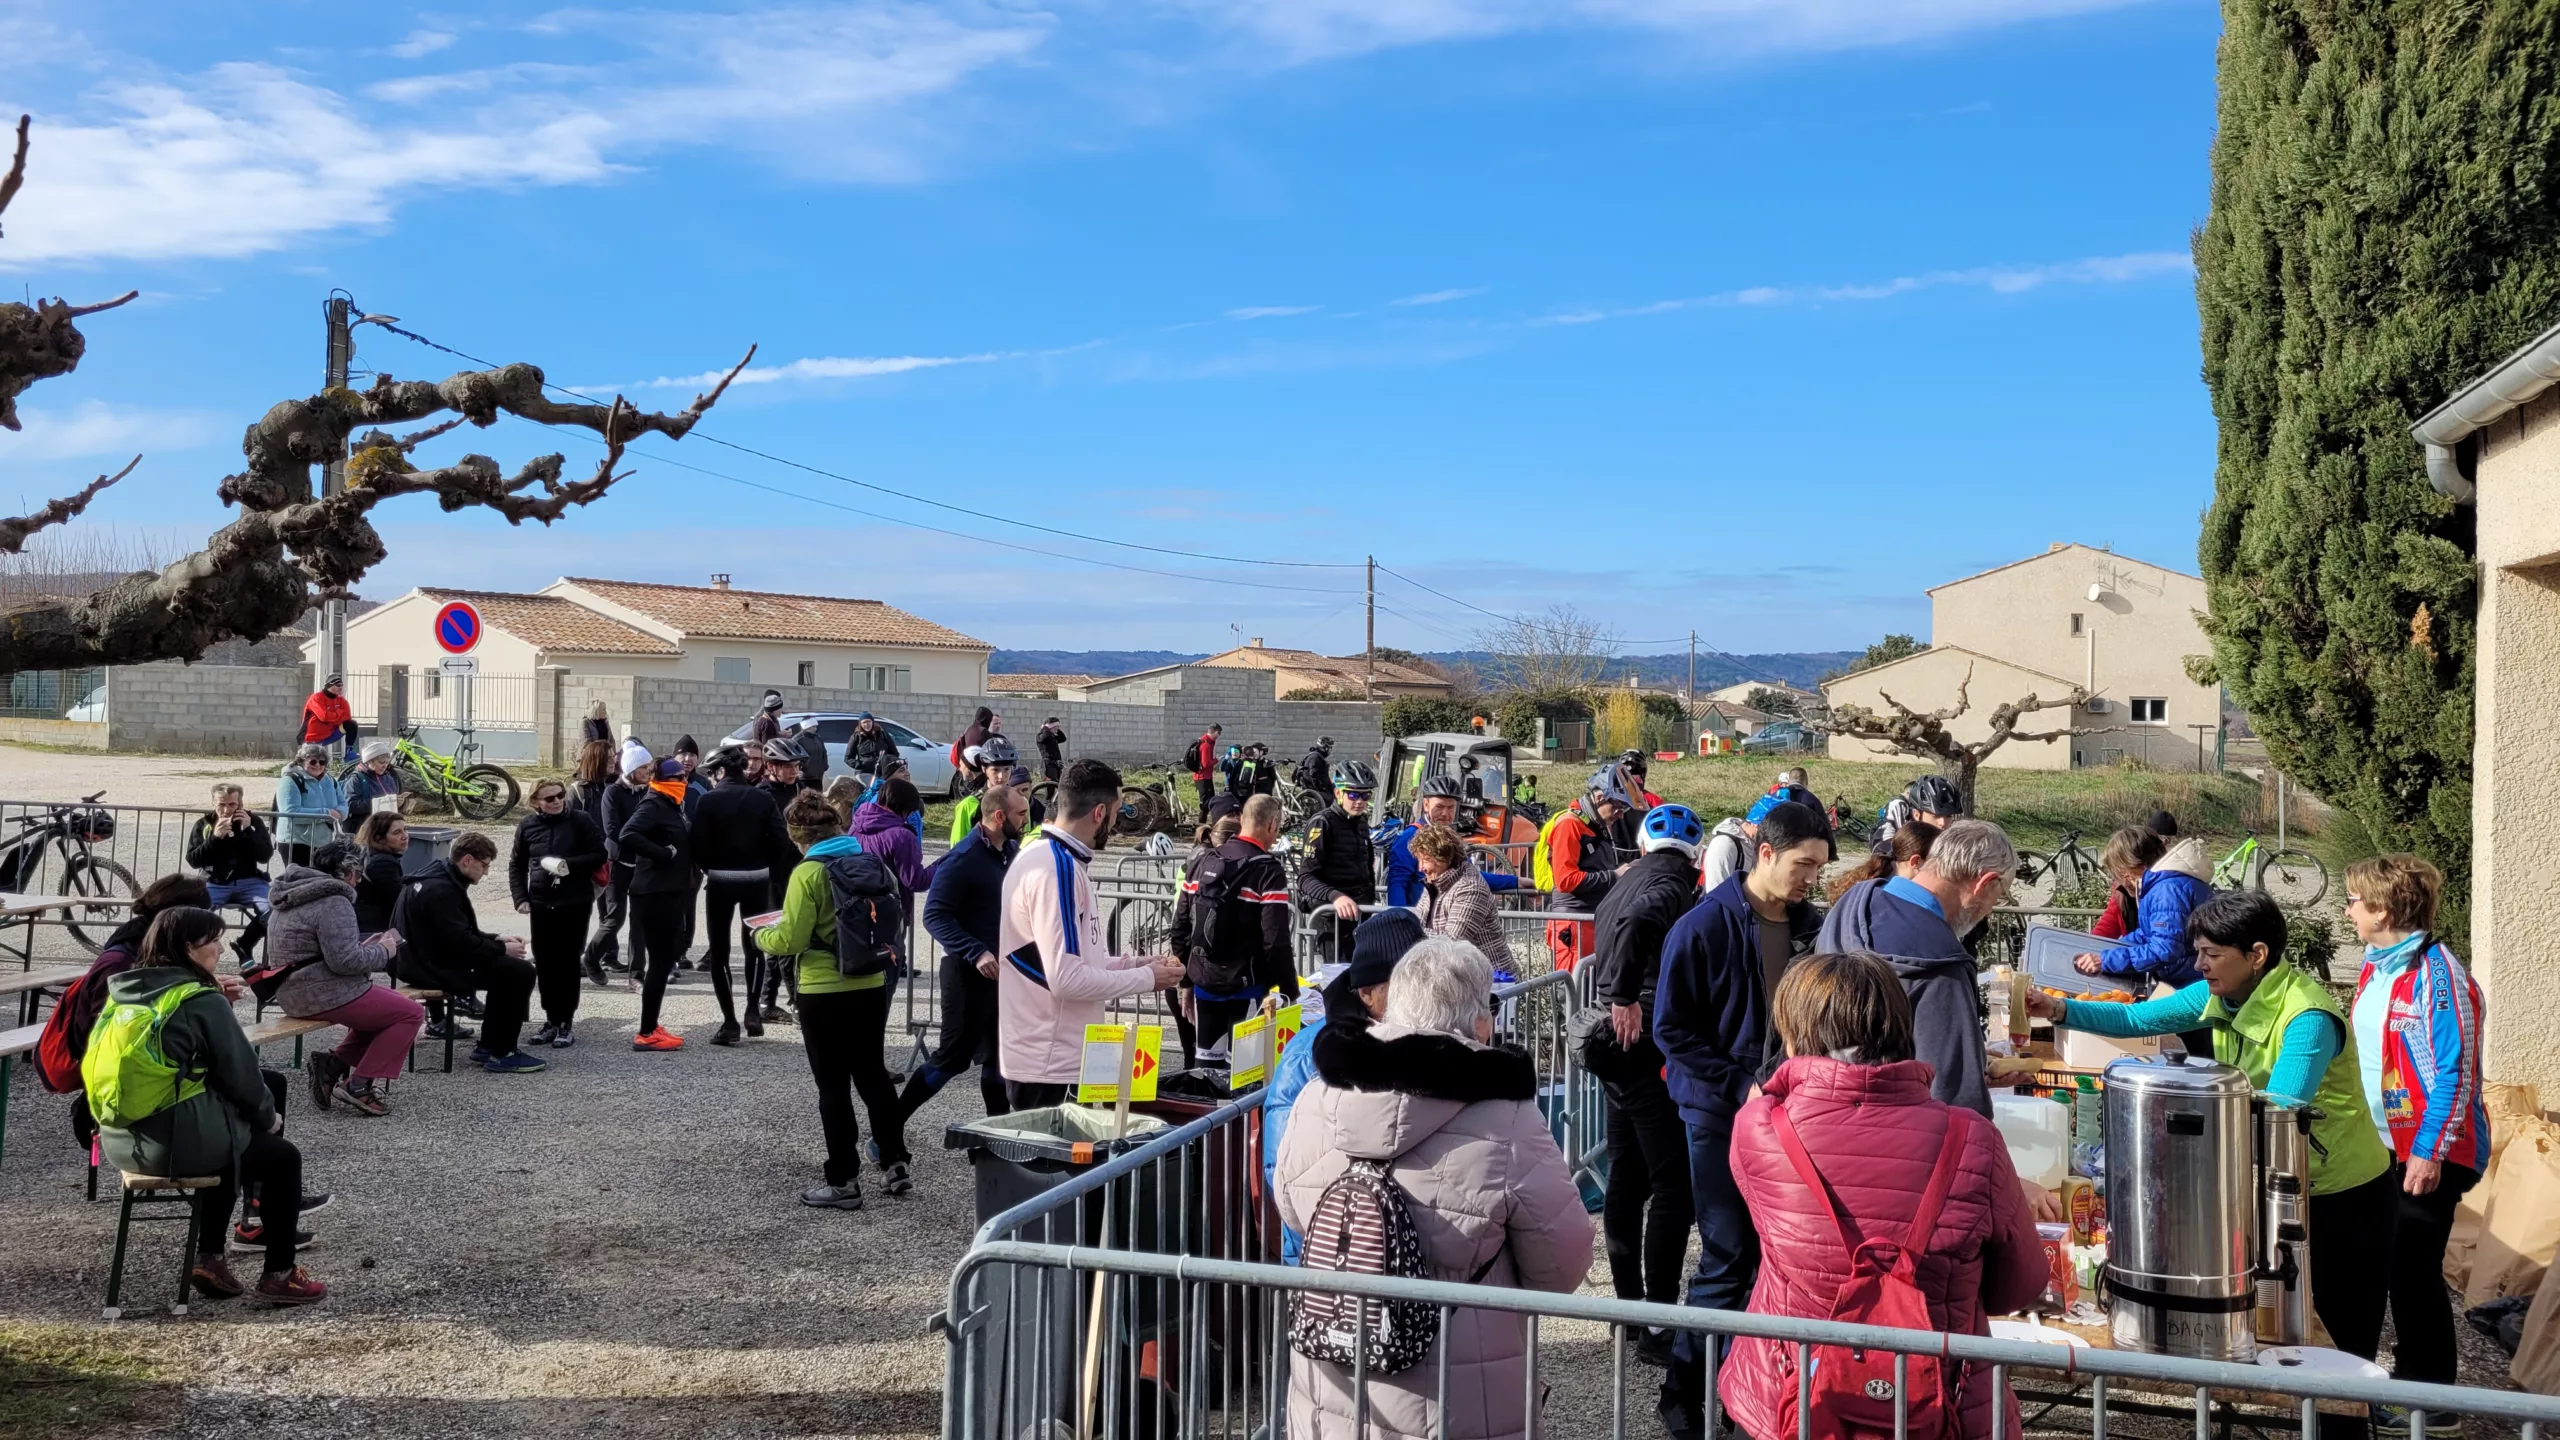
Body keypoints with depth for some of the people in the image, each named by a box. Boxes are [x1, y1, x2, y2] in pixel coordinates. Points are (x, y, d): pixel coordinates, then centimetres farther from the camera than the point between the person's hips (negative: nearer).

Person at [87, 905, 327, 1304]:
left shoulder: (123, 992, 8)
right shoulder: (202, 1000, -14)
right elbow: (240, 1074, -8)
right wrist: (268, 1117, 9)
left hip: (120, 1138, 8)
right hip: (177, 1141, -8)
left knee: (231, 1142, 34)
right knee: (282, 1156, 16)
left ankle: (208, 1259, 31)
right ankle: (279, 1276, 20)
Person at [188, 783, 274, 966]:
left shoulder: (253, 821, 7)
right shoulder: (203, 824, 7)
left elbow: (265, 856, -3)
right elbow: (193, 860, -2)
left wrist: (248, 830, -14)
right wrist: (215, 837, -15)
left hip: (248, 882, 0)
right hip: (215, 883, 0)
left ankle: (244, 946, -2)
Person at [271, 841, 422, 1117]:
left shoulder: (296, 896, 15)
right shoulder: (334, 902, -18)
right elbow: (344, 960, -25)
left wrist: (365, 946, 15)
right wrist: (382, 951, -9)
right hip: (325, 996, -11)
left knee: (388, 1004, 25)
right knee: (411, 1013, -2)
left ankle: (332, 1064, 10)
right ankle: (359, 1085, -6)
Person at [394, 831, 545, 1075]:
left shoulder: (439, 878, 12)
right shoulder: (441, 890, -22)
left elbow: (464, 932, 20)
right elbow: (461, 943, -24)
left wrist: (497, 940, 9)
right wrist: (502, 949, -12)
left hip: (429, 959, 11)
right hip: (434, 969, -11)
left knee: (506, 967, 19)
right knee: (520, 972, -15)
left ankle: (489, 1046, 18)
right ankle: (501, 1054, -8)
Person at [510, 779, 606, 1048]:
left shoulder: (580, 821, -6)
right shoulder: (528, 825, 3)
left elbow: (599, 854, -5)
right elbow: (517, 865, 10)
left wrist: (570, 865, -19)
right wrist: (520, 898, 0)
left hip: (575, 903, -3)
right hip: (541, 903, 3)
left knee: (569, 963, 0)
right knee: (544, 964, 6)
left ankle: (567, 1023, 7)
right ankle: (551, 1019, 18)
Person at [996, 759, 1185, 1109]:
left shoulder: (1050, 857, 11)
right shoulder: (1056, 868, -20)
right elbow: (1067, 979, -24)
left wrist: (1138, 962, 9)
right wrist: (1146, 978, -13)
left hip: (1057, 1054, 10)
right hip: (1047, 1063, -10)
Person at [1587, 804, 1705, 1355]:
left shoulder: (1625, 881, 15)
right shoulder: (1675, 882, -11)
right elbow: (1638, 923, -31)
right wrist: (1626, 998, -24)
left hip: (1618, 1046, 9)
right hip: (1650, 1046, -9)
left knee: (1626, 1177, 16)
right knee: (1674, 1185, -6)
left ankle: (1628, 1301, 26)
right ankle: (1659, 1325, -6)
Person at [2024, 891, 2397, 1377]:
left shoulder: (2308, 1017, -27)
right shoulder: (2221, 994, -3)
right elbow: (2136, 1019, -1)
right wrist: (2058, 1009, -15)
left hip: (2348, 1196, -8)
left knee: (2347, 1347, 5)